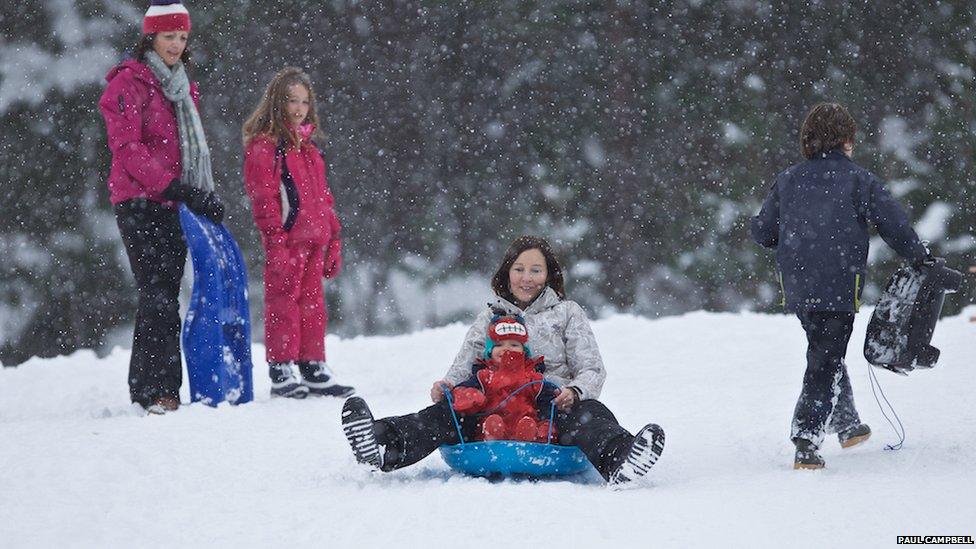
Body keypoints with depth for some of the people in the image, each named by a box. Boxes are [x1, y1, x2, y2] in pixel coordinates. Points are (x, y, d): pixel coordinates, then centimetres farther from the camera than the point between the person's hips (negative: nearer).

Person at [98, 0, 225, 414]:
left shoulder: (182, 86, 19)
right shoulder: (129, 83, -6)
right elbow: (128, 149, -14)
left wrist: (203, 196, 7)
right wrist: (178, 189, -20)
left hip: (172, 207, 8)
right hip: (140, 204, -8)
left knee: (163, 297, 6)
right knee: (159, 295, -14)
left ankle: (145, 389, 10)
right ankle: (161, 390, -17)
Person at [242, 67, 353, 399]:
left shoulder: (308, 145, 20)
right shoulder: (264, 144, -5)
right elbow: (263, 196, -13)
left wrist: (333, 238, 19)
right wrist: (275, 238, -20)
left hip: (313, 240, 8)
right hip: (286, 239, -8)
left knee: (312, 304, 11)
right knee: (283, 301, -4)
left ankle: (313, 369, 16)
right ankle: (282, 372, -1)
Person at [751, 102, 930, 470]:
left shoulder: (787, 181, 8)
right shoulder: (859, 180, -5)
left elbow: (761, 232, 11)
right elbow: (895, 226, -7)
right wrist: (921, 260, 8)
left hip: (797, 288, 5)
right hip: (839, 287, -5)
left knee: (826, 353, 24)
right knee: (825, 362, -3)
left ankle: (848, 425, 37)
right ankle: (806, 443, -16)